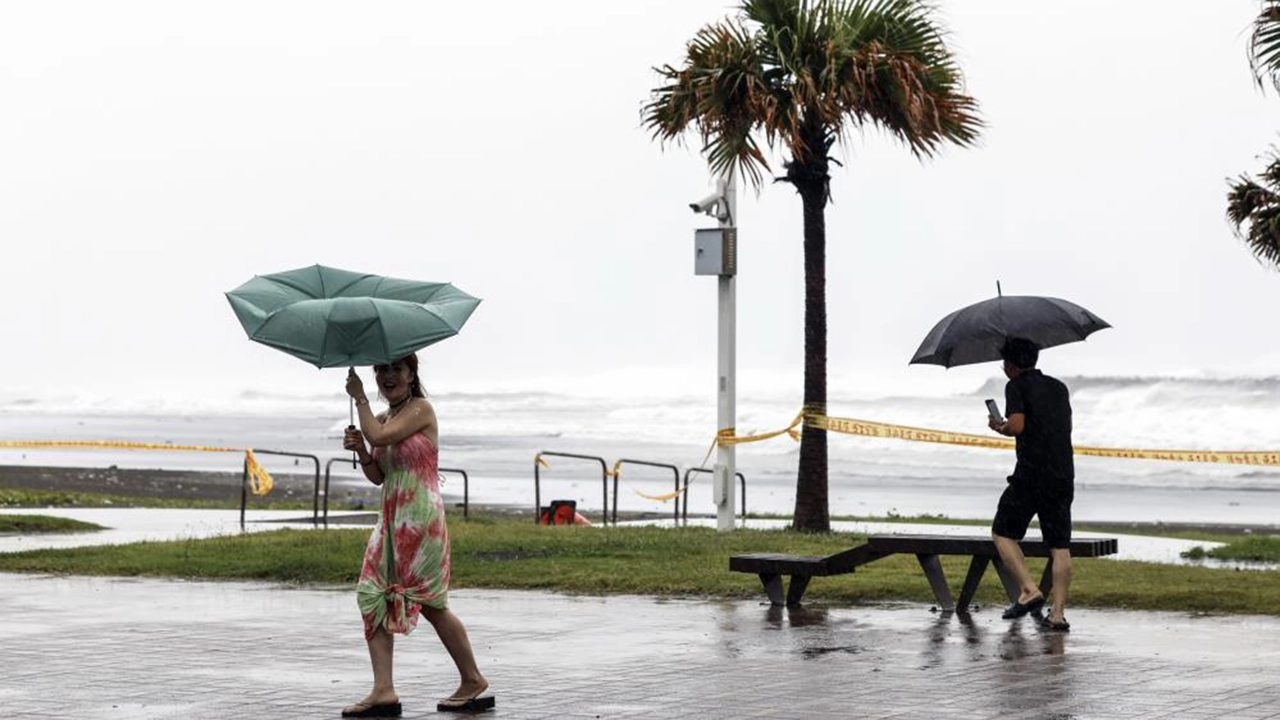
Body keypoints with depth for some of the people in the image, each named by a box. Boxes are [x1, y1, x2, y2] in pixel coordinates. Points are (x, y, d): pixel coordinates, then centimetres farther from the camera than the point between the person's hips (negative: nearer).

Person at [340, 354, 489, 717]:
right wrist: (360, 451, -4)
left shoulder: (420, 409, -7)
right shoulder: (383, 418, 15)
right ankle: (383, 691, -6)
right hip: (391, 518, 8)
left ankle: (473, 680, 12)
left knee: (430, 602, -2)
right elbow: (377, 476, 15)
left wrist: (359, 398, -7)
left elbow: (378, 436, -20)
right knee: (373, 595, -3)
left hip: (420, 517, -8)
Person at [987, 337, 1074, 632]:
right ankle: (1058, 613, -1)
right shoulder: (1059, 387, 18)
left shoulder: (1017, 386, -2)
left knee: (1003, 533, 8)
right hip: (1064, 475, 6)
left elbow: (1017, 426, -15)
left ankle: (1029, 591, -7)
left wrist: (998, 427, 6)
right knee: (1060, 546, 5)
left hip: (1031, 475, -6)